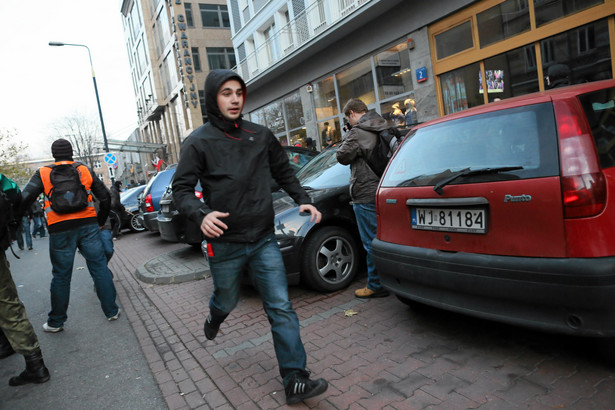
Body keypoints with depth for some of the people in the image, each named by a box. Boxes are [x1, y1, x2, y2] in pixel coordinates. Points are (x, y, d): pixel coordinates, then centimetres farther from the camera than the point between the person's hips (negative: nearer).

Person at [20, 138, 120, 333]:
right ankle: (112, 311, 13)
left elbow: (25, 200, -6)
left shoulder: (43, 173, 3)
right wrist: (100, 222, 20)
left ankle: (56, 322, 21)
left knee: (61, 276, 8)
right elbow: (105, 197, 10)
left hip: (60, 230, -1)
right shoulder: (85, 170, 9)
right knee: (100, 268, 7)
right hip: (88, 225, 1)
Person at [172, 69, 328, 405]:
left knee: (281, 309, -2)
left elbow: (284, 172, 16)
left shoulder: (261, 136, 5)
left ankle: (295, 380, 6)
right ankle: (214, 318, 57)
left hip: (263, 240, 2)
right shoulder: (199, 142, -5)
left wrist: (303, 200, 1)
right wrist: (201, 214, -27)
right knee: (227, 301, 19)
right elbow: (181, 189, -7)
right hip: (225, 244, -2)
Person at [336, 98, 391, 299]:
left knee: (371, 242, -1)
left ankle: (376, 286, 8)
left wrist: (347, 139, 5)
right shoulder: (384, 129, 12)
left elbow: (342, 156, -11)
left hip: (366, 196, -9)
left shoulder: (358, 132, -15)